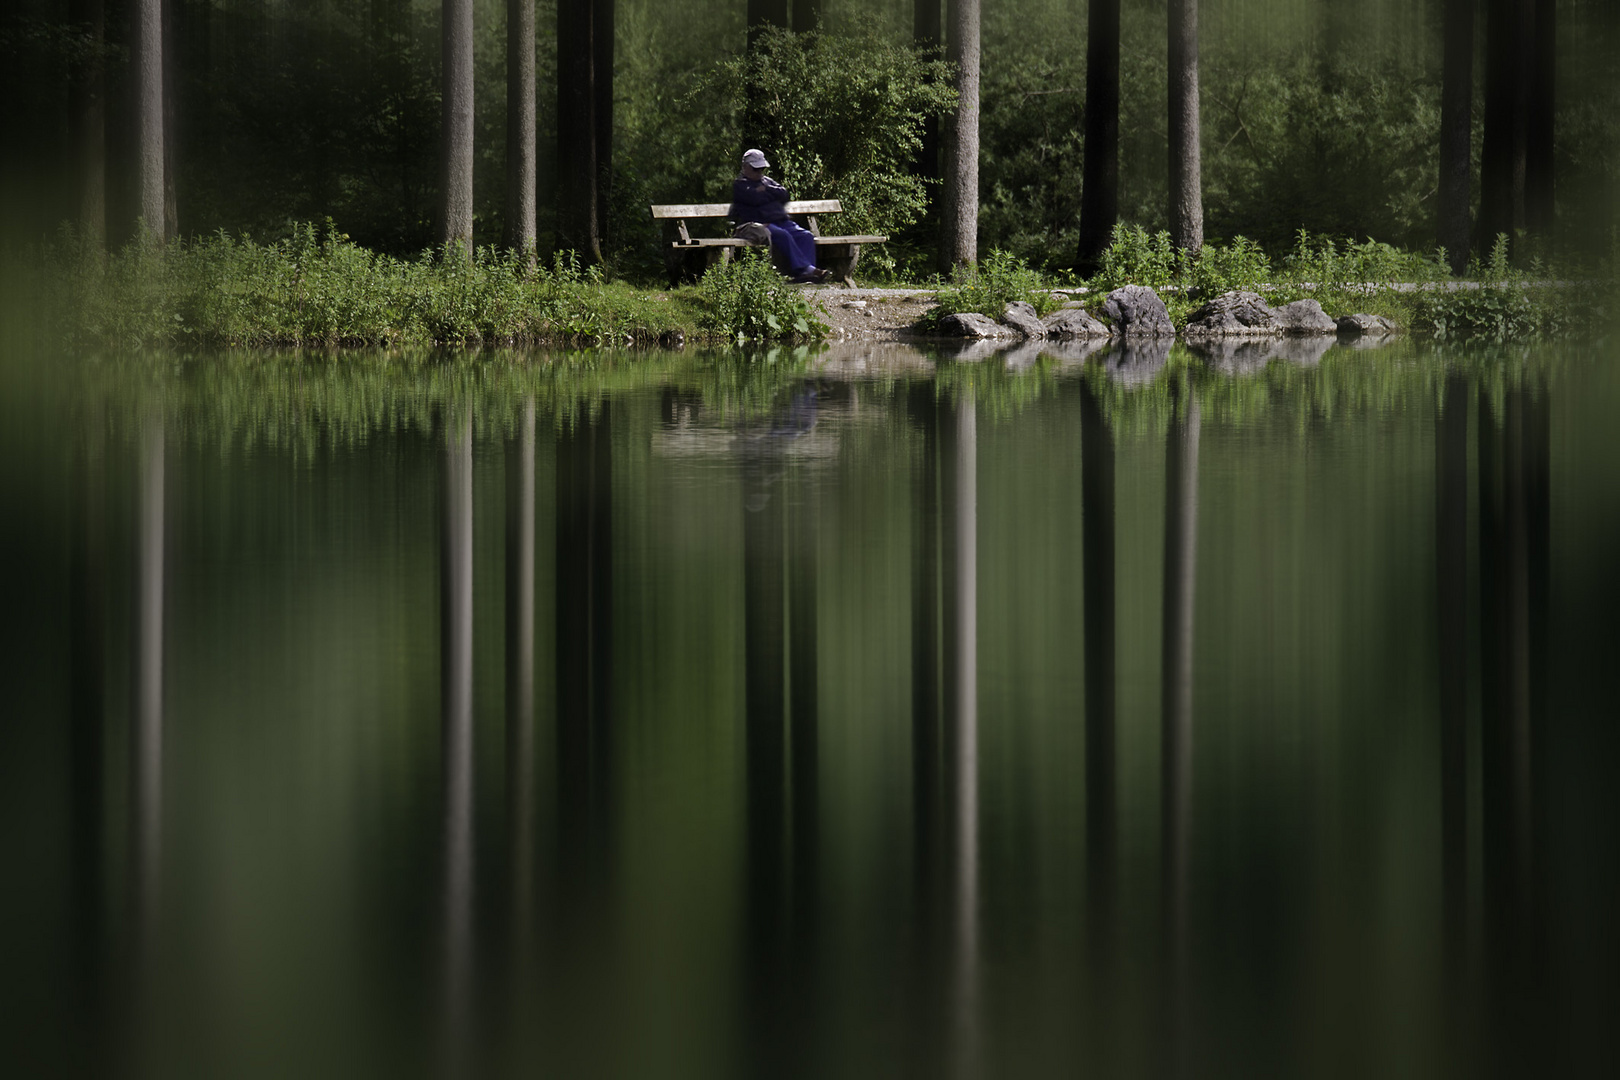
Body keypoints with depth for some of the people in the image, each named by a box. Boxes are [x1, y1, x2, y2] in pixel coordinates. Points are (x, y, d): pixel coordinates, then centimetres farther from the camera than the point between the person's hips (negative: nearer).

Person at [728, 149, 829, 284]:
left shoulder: (767, 181, 29)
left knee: (806, 236, -17)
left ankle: (803, 272, -32)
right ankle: (802, 268, -39)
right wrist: (772, 194, 5)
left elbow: (783, 194, 12)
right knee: (783, 236, -34)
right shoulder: (739, 185, 8)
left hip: (782, 221, 7)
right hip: (760, 225, -7)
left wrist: (766, 190, 1)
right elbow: (755, 198, -11)